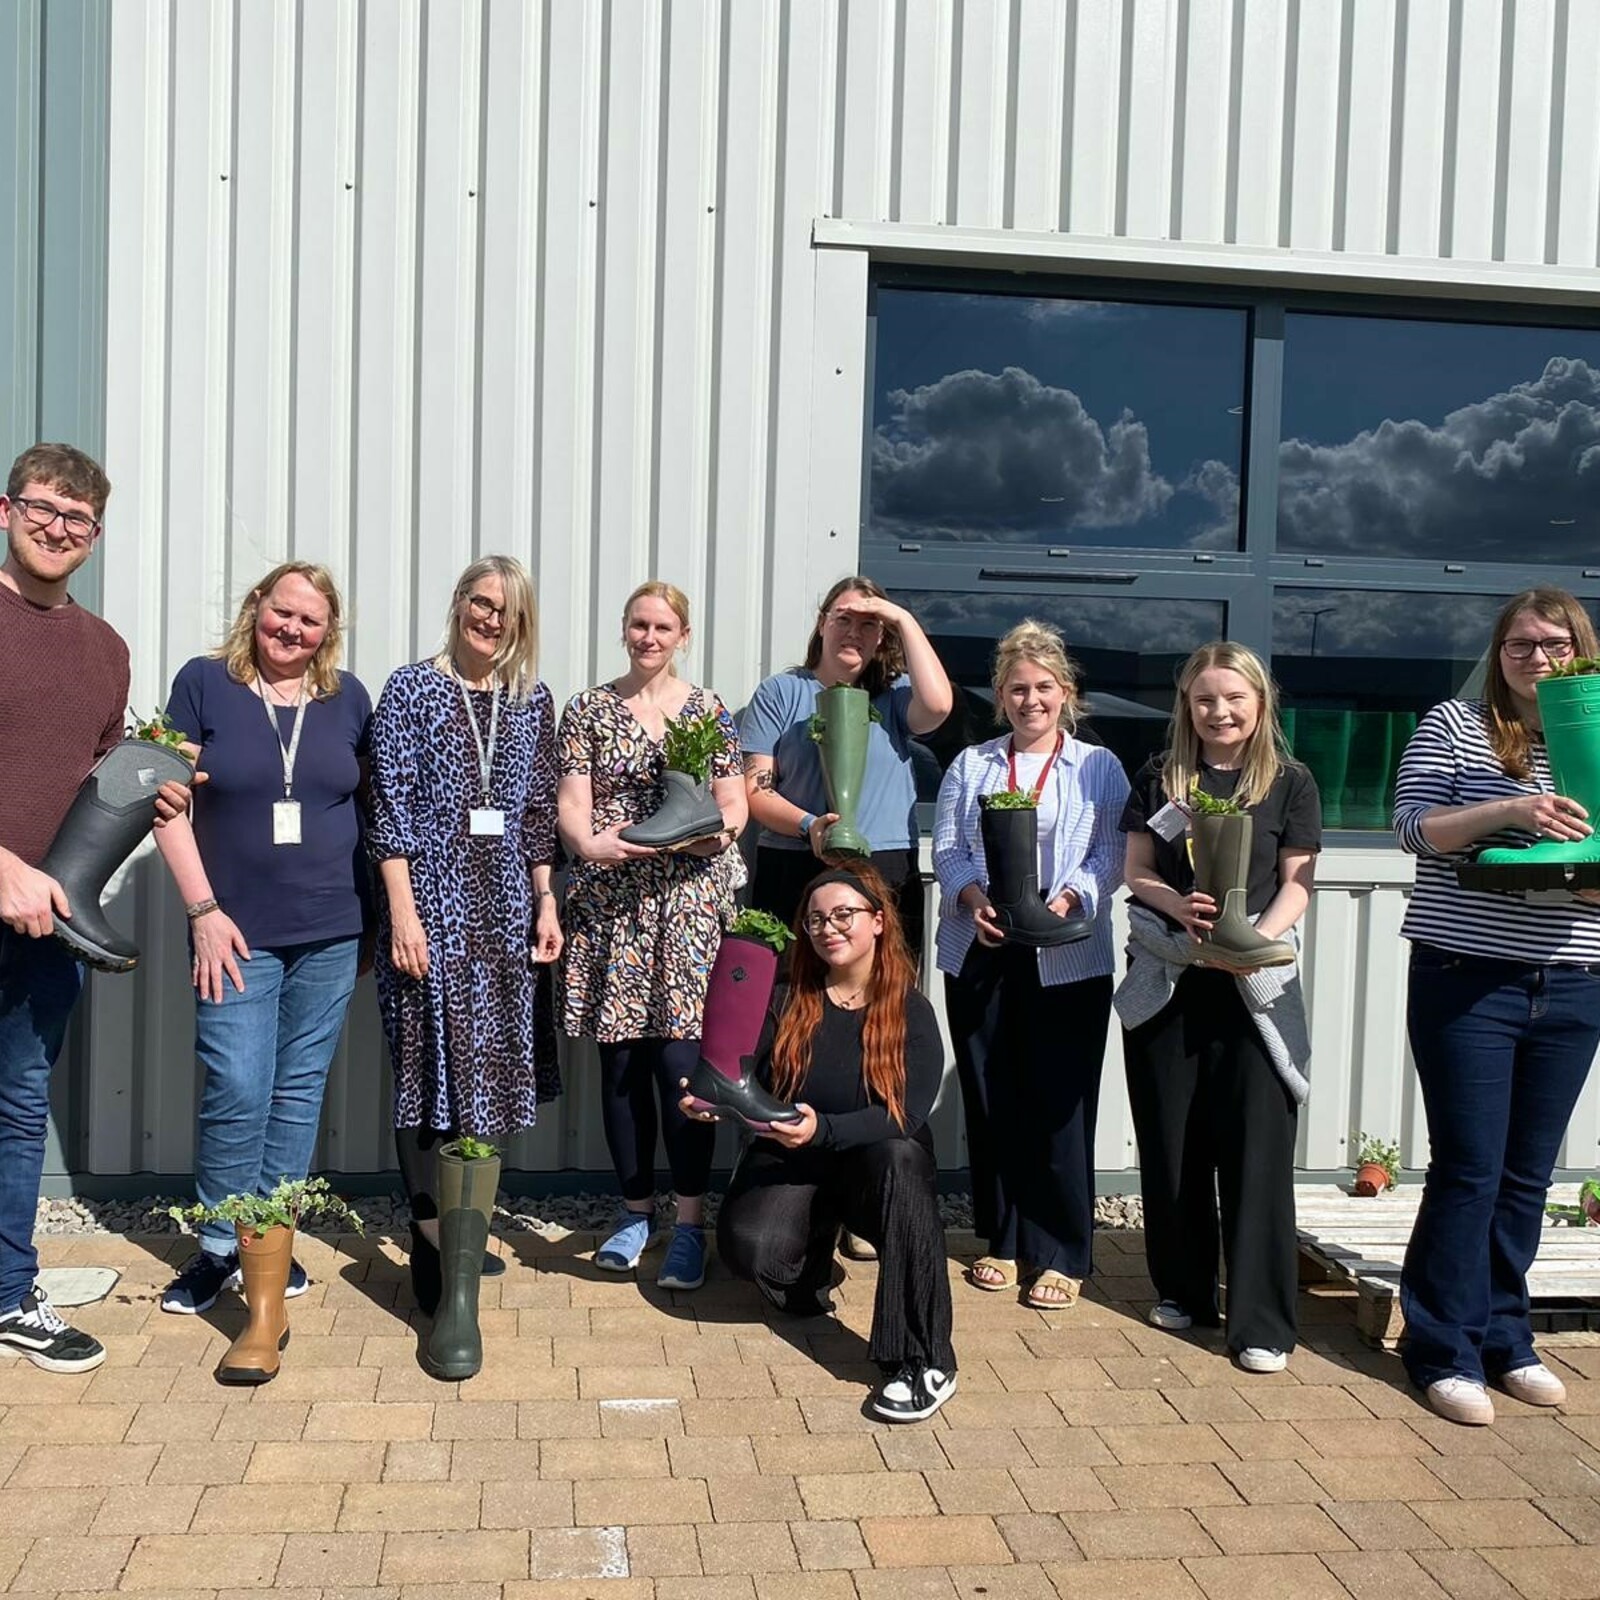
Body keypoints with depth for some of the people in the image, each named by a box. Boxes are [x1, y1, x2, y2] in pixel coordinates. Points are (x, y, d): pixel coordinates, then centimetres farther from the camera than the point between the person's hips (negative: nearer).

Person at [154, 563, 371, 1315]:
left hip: (330, 935, 3)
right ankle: (218, 1247, 13)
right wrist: (204, 911, -9)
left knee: (301, 1091, 9)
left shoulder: (348, 697, 6)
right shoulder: (204, 682, -1)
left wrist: (371, 913, 7)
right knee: (238, 1093, -6)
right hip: (237, 932, -3)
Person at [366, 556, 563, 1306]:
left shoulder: (532, 701, 11)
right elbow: (390, 805, -6)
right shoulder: (412, 688, -2)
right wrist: (402, 911, -13)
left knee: (489, 1065, 7)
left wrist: (546, 903, 8)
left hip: (505, 905, 5)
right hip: (431, 901, -5)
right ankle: (436, 1244, 1)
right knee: (433, 1064, -5)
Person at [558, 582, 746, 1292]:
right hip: (609, 900, 1)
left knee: (679, 1058, -8)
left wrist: (716, 831, -14)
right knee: (620, 1060, 5)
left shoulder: (708, 710, 9)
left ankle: (690, 1224, 2)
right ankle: (636, 1208, 20)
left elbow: (733, 807, 7)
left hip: (688, 896, -1)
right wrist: (589, 843, -17)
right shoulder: (589, 709, 9)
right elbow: (572, 803, 3)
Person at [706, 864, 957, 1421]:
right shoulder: (786, 1001, 0)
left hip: (872, 1161, -1)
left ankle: (924, 1360, -34)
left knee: (900, 1158, -37)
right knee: (748, 1246, -29)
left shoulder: (911, 1013, -6)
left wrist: (823, 1130, -34)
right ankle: (814, 1248, 12)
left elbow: (905, 1116, -18)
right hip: (787, 1162, 1)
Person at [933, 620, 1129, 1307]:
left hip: (1067, 960, -2)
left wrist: (1067, 899, -19)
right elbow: (946, 850, 5)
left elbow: (1110, 857, -1)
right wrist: (973, 897, -14)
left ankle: (1061, 1255, 7)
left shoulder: (1099, 768, 7)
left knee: (1060, 1103, -2)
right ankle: (1001, 1241, 20)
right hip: (980, 953, 3)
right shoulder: (970, 766, 13)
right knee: (990, 1099, 7)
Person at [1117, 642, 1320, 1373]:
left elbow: (1297, 885, 0)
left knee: (1255, 1147, -4)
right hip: (1166, 978, 2)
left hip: (1255, 983, -2)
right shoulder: (1160, 777, 7)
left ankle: (1262, 1319, 1)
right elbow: (1136, 872, 6)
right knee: (1171, 1142, 7)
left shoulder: (1290, 782, 2)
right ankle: (1182, 1290, 22)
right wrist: (1174, 904, -16)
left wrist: (1254, 939, -18)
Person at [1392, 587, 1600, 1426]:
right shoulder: (1452, 727, 0)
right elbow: (1413, 827, -9)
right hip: (1466, 979, -4)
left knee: (1527, 1174, 11)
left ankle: (1503, 1338, 25)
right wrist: (1511, 808, -24)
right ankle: (1445, 1351, 10)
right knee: (1469, 1168, -1)